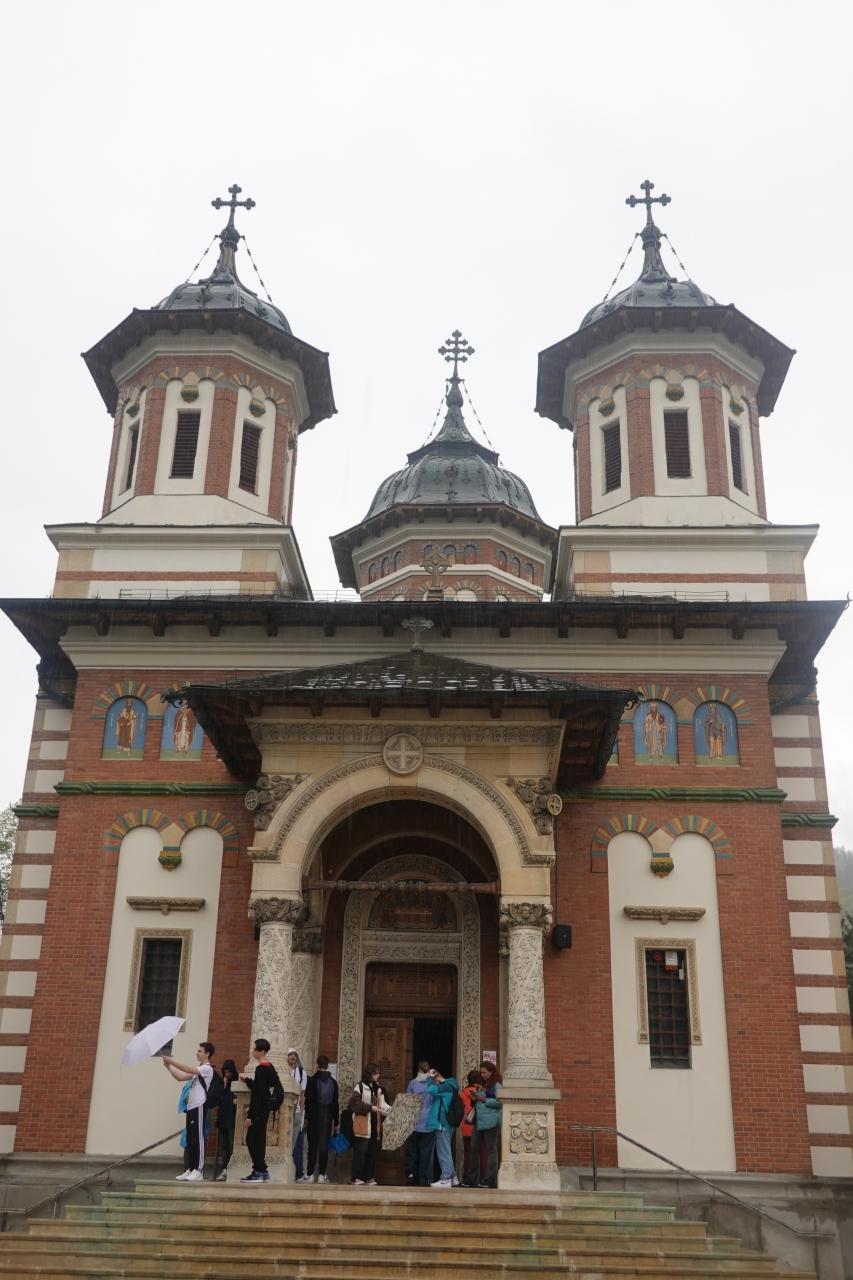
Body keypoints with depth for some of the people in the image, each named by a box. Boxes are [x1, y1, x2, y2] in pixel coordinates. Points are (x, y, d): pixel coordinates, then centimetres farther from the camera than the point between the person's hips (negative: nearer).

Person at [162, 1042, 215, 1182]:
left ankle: (198, 1171, -8)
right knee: (190, 1139, 9)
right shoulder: (197, 1069, 21)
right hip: (192, 1106, 9)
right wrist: (168, 1066, 6)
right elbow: (180, 1077, 18)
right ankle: (189, 1170, 12)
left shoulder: (207, 1069, -8)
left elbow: (188, 1070, -20)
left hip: (199, 1107, -9)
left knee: (197, 1139, -9)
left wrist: (171, 1061, -18)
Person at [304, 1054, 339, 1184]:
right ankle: (321, 1174, 5)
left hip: (314, 1116, -2)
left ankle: (310, 1173, 3)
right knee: (324, 1145, 6)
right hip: (327, 1117, 2)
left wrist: (306, 1117, -2)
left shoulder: (312, 1080, -6)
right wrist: (335, 1121, 11)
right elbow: (336, 1103, 6)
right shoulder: (333, 1082, 4)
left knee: (312, 1145, 4)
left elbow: (308, 1099, -9)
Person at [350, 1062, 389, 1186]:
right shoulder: (360, 1087, -7)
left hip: (375, 1125, 7)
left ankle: (369, 1177, 17)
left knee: (372, 1152, 10)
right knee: (360, 1152, -5)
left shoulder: (378, 1089, 14)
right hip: (363, 1126, -7)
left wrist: (391, 1110, -9)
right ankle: (356, 1178, 1)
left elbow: (382, 1104, 9)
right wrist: (370, 1107, -17)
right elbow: (355, 1104, -13)